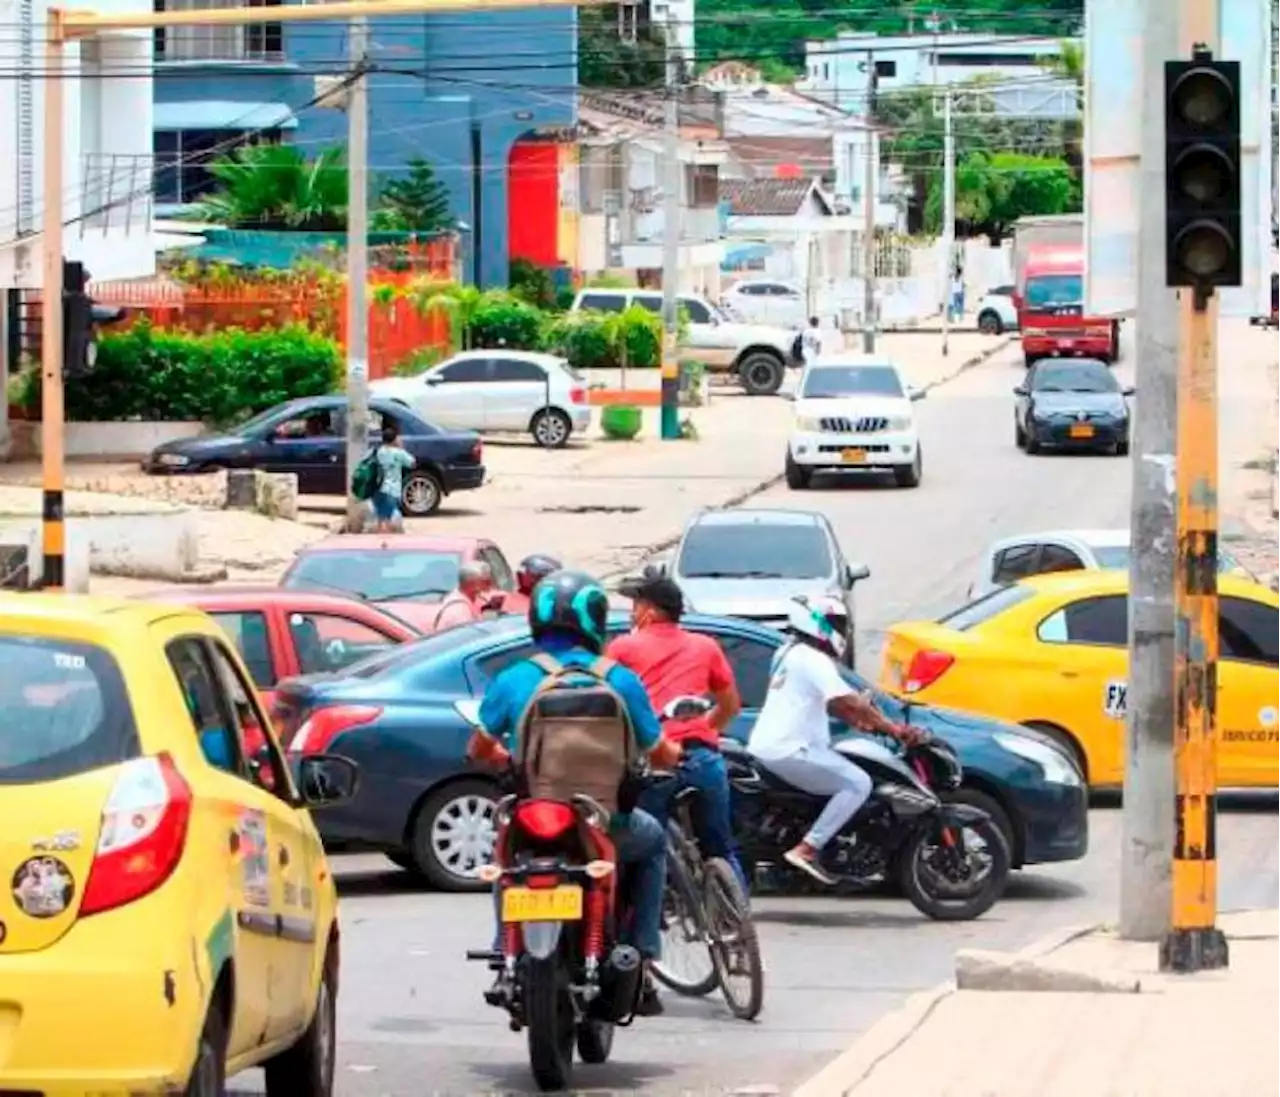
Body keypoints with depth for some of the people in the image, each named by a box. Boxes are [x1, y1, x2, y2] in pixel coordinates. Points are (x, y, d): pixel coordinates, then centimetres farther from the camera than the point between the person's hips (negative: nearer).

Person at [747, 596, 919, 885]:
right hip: (788, 750, -11)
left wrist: (860, 721, 16)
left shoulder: (789, 653, 20)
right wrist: (891, 728, -16)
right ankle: (807, 849, -19)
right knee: (858, 784, -14)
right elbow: (847, 701, -20)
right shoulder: (813, 660, -12)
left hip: (764, 747, 11)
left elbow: (831, 702, 27)